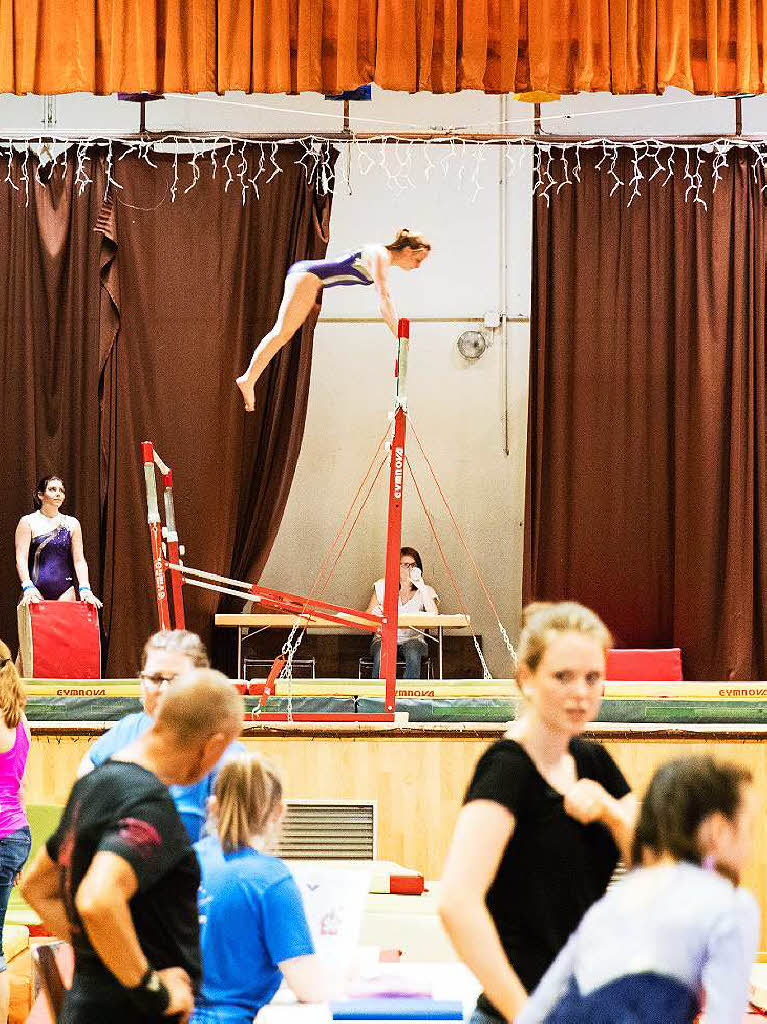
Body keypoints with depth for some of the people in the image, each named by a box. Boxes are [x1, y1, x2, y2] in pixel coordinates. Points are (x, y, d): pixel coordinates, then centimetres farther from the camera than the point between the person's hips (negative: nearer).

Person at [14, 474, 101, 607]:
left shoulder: (71, 523, 9)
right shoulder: (28, 522, 2)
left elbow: (79, 560, 5)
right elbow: (21, 558, -7)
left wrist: (84, 588, -9)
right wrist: (27, 587, -20)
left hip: (65, 591, 2)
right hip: (36, 590, -2)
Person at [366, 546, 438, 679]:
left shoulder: (425, 590, 6)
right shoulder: (383, 586, 8)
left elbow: (433, 615, -13)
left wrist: (422, 587, -16)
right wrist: (376, 612, -21)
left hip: (413, 639, 0)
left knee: (413, 655, -35)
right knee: (381, 655, -34)